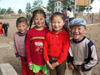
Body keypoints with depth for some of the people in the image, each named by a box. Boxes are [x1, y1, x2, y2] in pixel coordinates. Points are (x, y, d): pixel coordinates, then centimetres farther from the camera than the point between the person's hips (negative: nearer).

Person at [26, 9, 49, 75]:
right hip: (34, 60, 1)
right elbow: (27, 47, -3)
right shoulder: (30, 32, -9)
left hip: (44, 60, 0)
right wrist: (29, 60, -2)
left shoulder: (47, 32, -11)